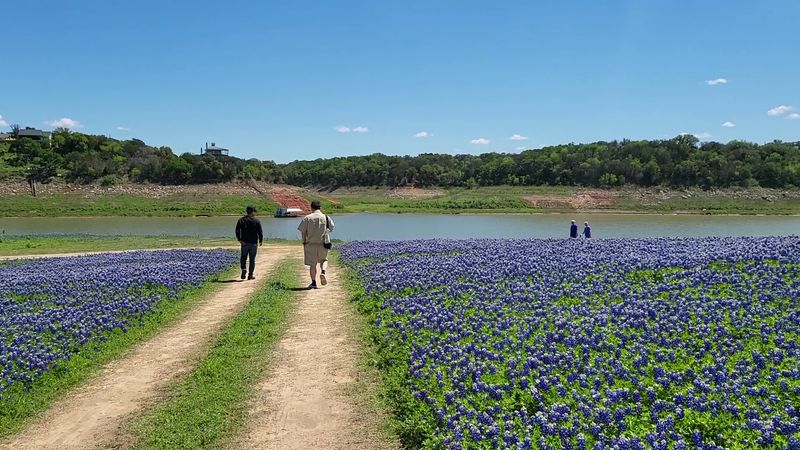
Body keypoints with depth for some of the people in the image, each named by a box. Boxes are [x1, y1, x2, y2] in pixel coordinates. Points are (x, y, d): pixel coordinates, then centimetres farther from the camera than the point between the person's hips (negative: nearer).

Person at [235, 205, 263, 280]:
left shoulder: (241, 220, 3)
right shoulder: (257, 221, -4)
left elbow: (237, 231, -6)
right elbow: (260, 232, -5)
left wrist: (239, 239, -7)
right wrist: (261, 241, 7)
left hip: (244, 243, 2)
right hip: (254, 243, -2)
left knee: (243, 257, 15)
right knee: (252, 259, 6)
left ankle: (243, 269, -10)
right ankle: (250, 275, 6)